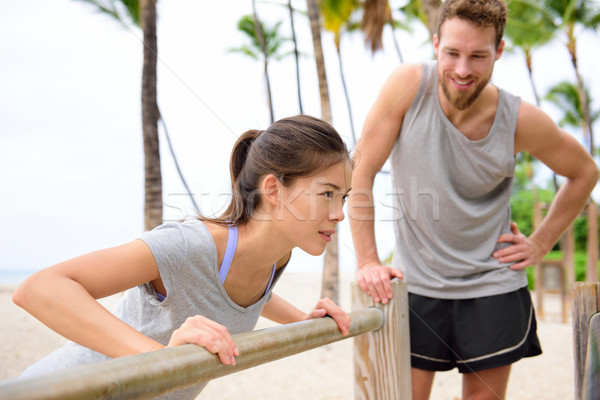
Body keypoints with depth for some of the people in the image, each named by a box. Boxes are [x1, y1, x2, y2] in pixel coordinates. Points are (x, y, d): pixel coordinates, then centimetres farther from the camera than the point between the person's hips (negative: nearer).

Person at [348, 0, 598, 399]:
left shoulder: (522, 120, -12)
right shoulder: (409, 85, -15)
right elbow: (360, 172, -11)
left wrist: (539, 244, 2)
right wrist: (367, 261, -15)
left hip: (493, 288, 1)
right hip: (416, 285, 0)